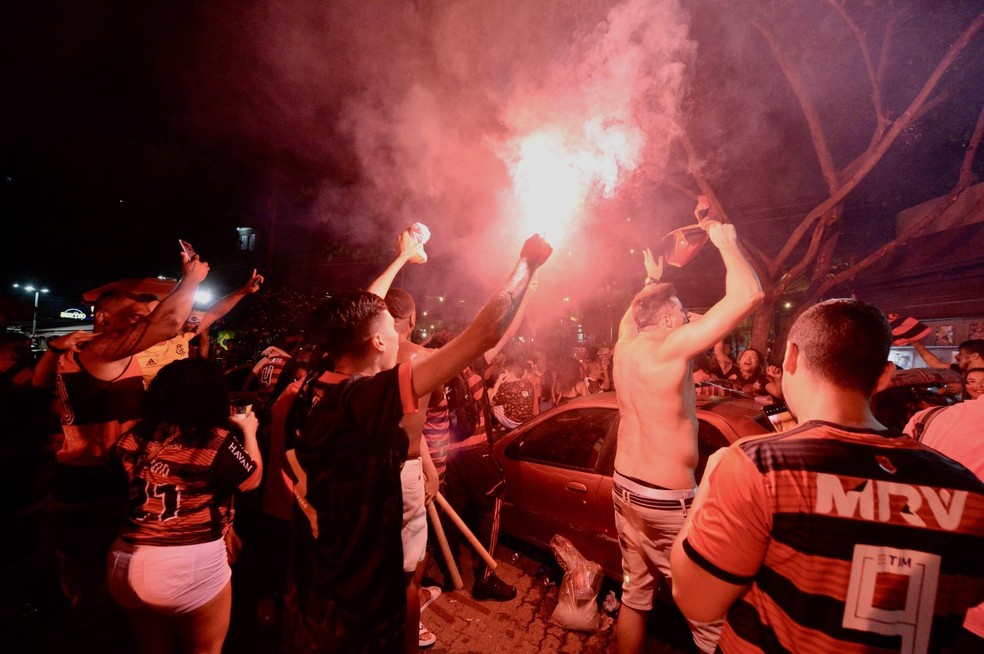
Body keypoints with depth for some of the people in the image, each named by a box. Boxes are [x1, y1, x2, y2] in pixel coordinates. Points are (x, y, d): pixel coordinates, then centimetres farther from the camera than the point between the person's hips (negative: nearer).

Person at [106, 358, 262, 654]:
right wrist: (249, 432, 12)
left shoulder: (136, 436, -4)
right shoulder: (218, 440, -17)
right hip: (193, 564, -5)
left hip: (128, 563, 5)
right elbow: (252, 479, -1)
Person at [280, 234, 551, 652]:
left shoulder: (312, 388, -9)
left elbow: (352, 318, 8)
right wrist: (527, 262, -18)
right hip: (356, 602, -7)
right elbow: (485, 335, -33)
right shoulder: (366, 397, -31)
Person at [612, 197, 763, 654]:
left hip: (625, 488, 8)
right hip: (668, 498, -8)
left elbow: (633, 313, 29)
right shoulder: (670, 347, -18)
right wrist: (725, 241, -4)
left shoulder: (625, 347, 3)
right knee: (711, 615, 7)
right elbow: (748, 294, -18)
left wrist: (651, 281, 34)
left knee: (634, 594, 21)